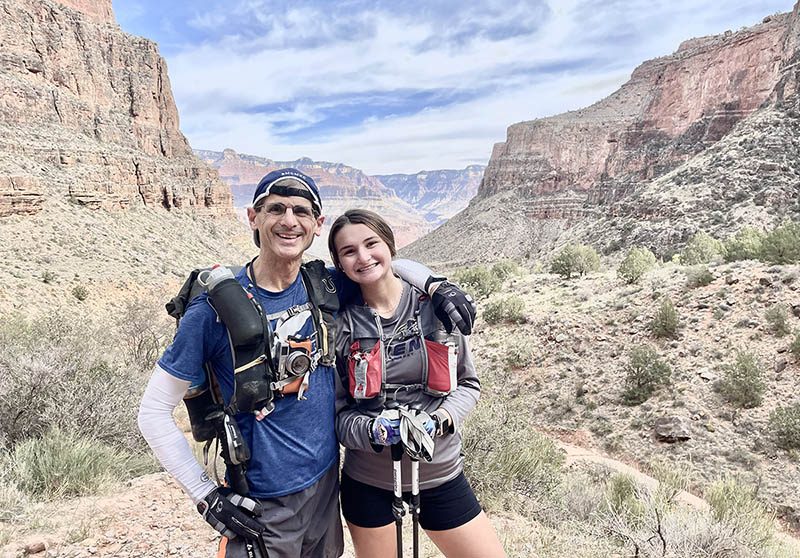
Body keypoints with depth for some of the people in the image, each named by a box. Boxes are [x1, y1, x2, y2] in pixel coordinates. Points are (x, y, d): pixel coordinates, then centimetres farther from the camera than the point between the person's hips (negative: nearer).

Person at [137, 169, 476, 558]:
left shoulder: (325, 287, -6)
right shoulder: (215, 309, -18)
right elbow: (153, 412, -11)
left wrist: (437, 284, -6)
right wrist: (206, 496, -12)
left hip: (328, 483, 5)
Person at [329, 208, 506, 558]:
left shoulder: (435, 305, -7)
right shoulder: (340, 324, -8)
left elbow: (468, 382, 2)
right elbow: (337, 412, -4)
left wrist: (442, 419, -16)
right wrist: (373, 430, -22)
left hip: (440, 475, 1)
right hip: (367, 482, 0)